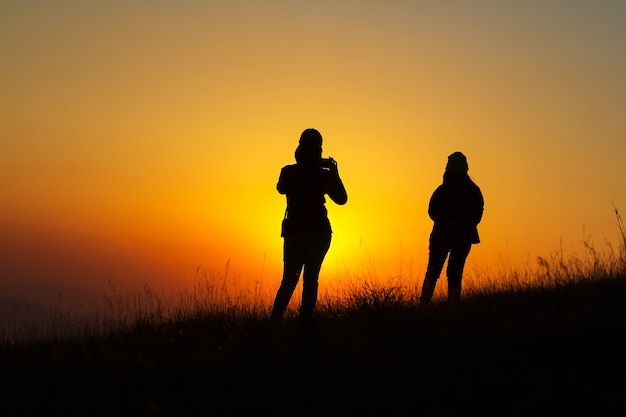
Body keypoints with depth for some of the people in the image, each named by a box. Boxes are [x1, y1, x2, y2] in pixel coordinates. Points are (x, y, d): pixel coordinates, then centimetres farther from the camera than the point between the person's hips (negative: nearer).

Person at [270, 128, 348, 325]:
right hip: (319, 233, -1)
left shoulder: (289, 172, -2)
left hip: (294, 232, 1)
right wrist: (334, 173, 12)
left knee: (289, 280, 8)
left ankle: (275, 322, -2)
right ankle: (304, 321, -6)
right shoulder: (324, 175, -5)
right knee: (310, 279, 2)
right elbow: (341, 198, 7)